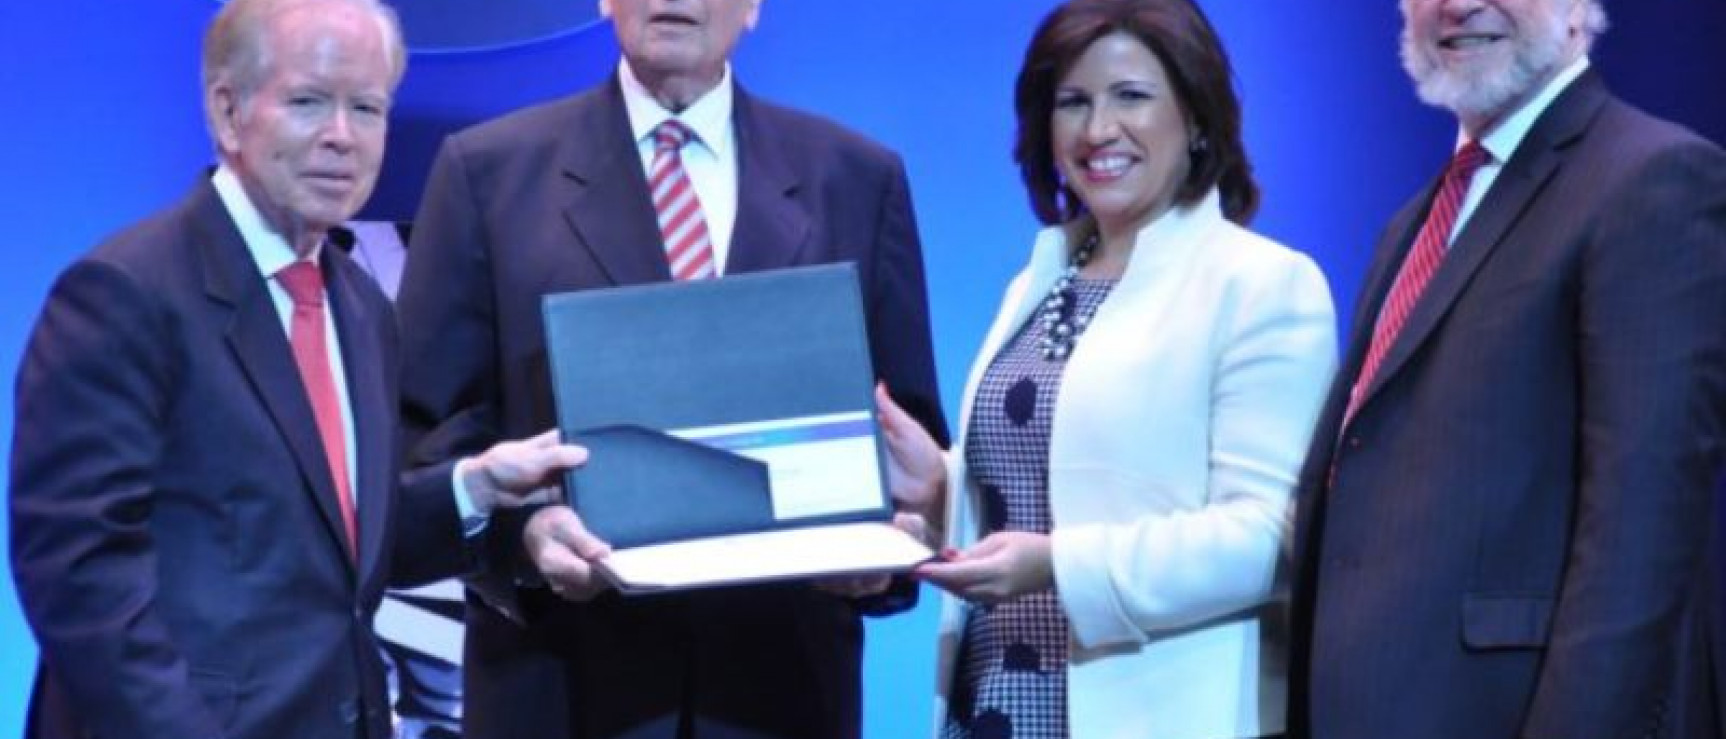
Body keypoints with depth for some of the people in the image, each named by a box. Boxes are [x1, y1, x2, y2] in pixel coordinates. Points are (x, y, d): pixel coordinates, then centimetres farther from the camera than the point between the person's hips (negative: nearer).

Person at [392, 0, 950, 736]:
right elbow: (425, 423, 1)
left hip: (782, 671, 2)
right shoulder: (489, 170, 4)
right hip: (565, 678, -1)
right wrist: (522, 526, -17)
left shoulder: (857, 178, 9)